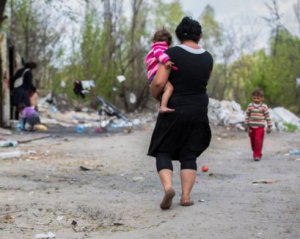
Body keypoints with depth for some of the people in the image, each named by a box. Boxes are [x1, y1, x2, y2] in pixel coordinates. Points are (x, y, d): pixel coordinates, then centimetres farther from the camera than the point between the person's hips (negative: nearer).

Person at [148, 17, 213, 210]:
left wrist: (155, 96, 1)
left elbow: (159, 82, -18)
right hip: (198, 112, 3)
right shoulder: (208, 58, 2)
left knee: (164, 152, 9)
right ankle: (186, 196, 3)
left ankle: (168, 186, -14)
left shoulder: (172, 53, -13)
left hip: (174, 111, -3)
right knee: (189, 155, 12)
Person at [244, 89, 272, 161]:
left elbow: (267, 117, 2)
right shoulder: (250, 106, 2)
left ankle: (257, 155, -12)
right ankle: (255, 153, 26)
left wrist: (269, 127, 2)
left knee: (258, 141, -15)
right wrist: (246, 125, 4)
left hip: (260, 127, -3)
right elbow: (247, 116, 7)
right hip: (251, 127, 3)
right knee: (253, 141, 9)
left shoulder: (264, 107, -2)